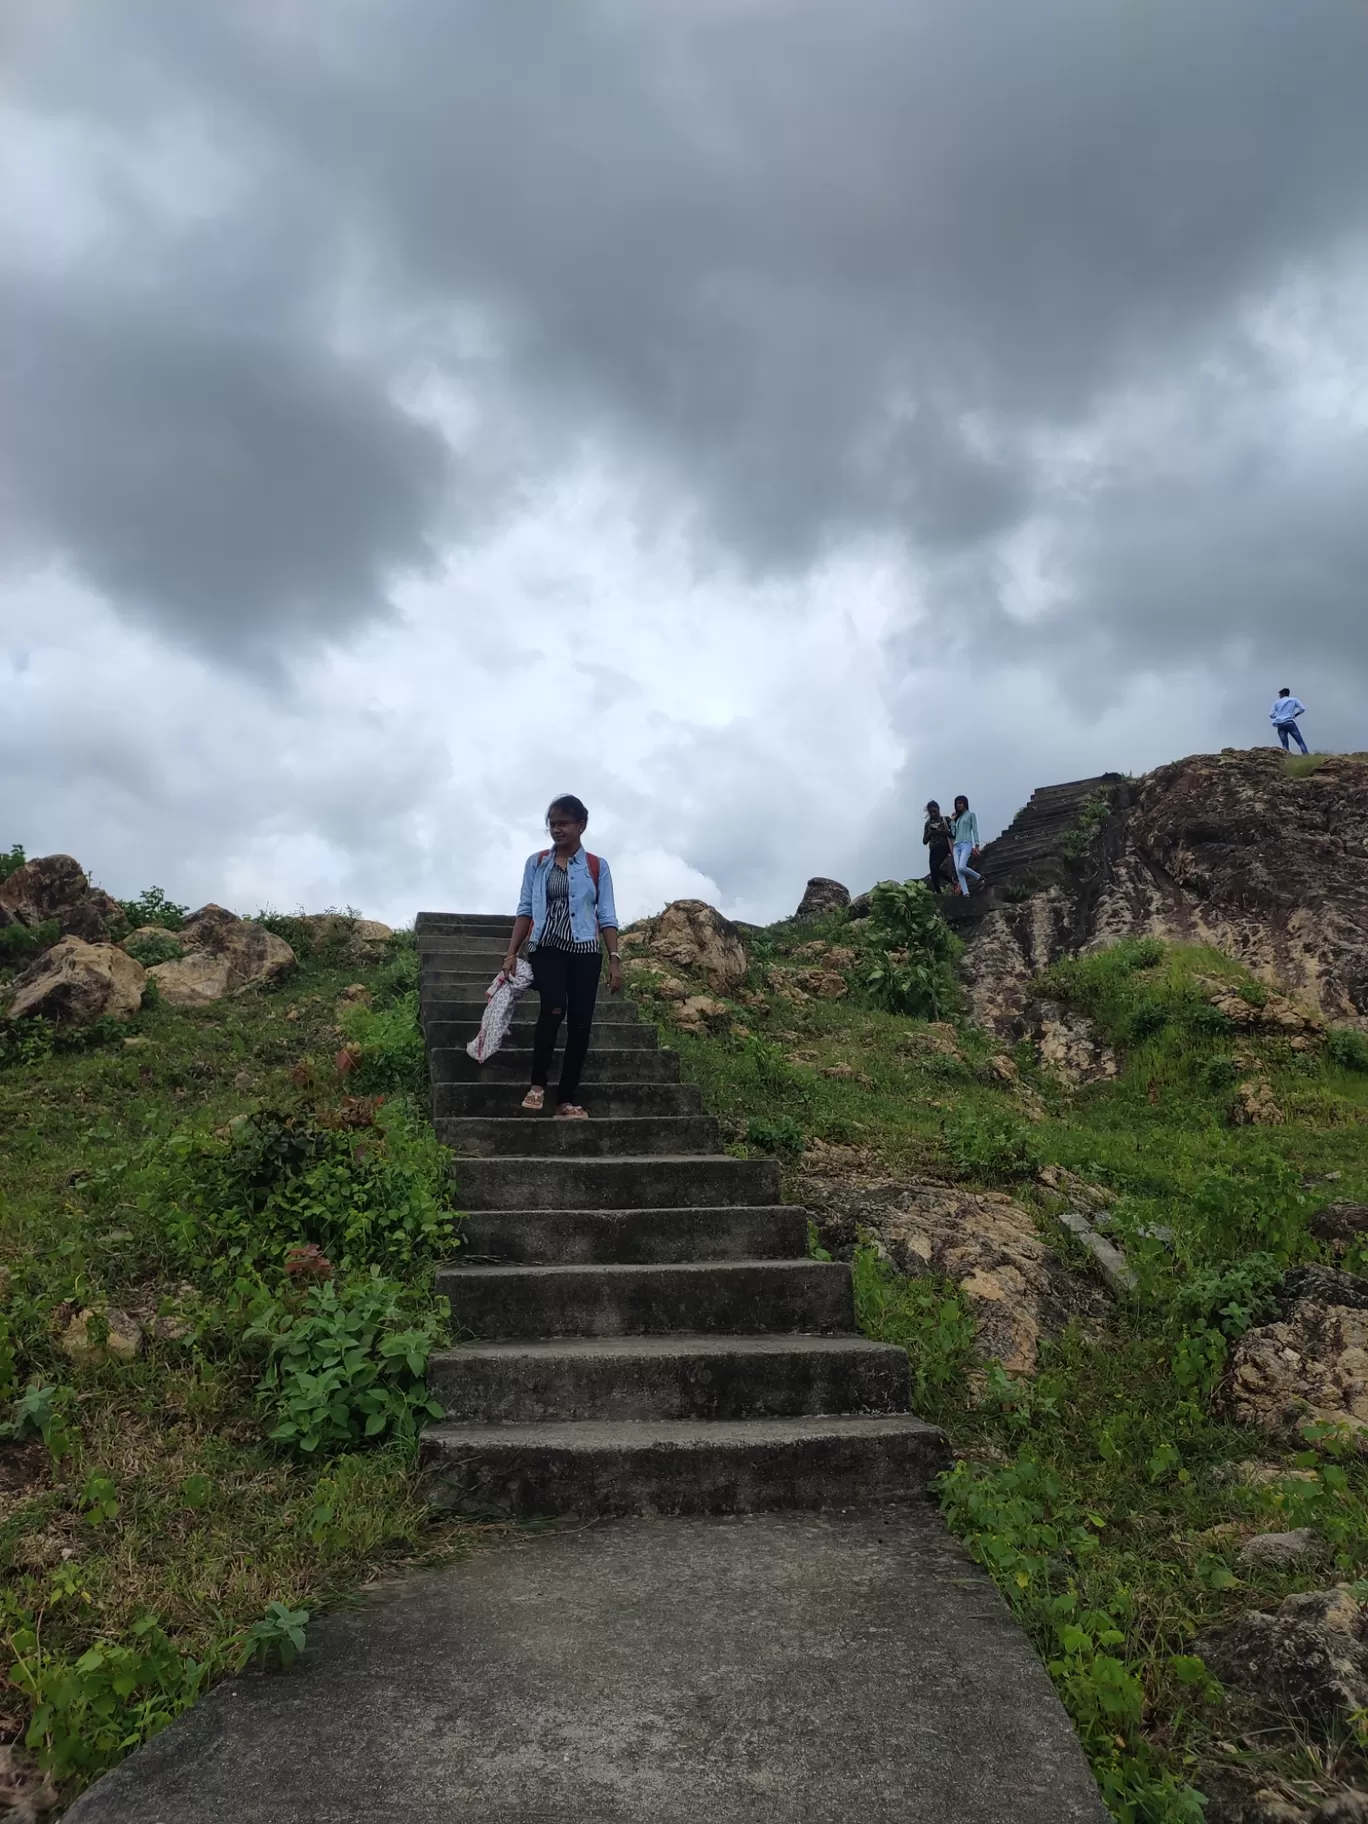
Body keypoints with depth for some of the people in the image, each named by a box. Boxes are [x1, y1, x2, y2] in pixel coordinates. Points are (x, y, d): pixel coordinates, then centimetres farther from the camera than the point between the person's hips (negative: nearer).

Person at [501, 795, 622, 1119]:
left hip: (585, 950, 1)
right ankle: (537, 1084, -13)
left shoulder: (597, 867, 6)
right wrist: (511, 953, 2)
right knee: (554, 1006, -27)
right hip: (546, 947, -1)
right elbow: (525, 910, 8)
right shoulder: (536, 863, 8)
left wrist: (615, 959, -4)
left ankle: (567, 1101, 6)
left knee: (580, 1023, -2)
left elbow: (607, 917, 4)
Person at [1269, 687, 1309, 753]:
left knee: (1285, 745, 2)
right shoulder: (1293, 700, 13)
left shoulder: (1277, 702, 16)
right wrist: (1295, 715, 21)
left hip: (1280, 725, 2)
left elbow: (1271, 715, 9)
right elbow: (1302, 709, 5)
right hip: (1290, 723, -2)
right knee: (1301, 742, -6)